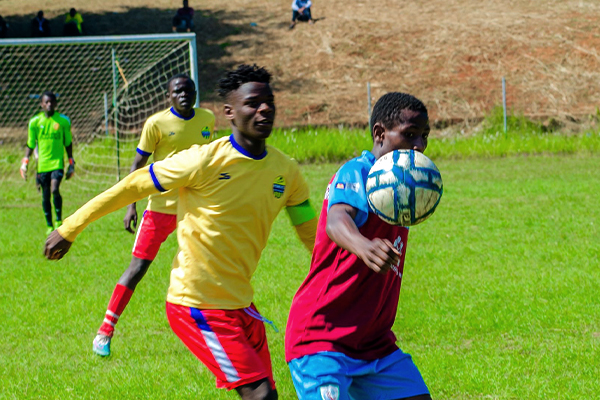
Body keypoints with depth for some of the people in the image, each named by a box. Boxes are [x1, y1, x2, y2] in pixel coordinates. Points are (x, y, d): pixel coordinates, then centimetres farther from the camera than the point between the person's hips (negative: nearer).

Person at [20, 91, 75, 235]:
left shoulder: (63, 121, 3)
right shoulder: (35, 122, 3)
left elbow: (68, 143, 11)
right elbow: (30, 144, 10)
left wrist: (71, 164, 10)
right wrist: (25, 162, 1)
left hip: (57, 162, -2)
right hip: (42, 164, 2)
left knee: (54, 190, -20)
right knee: (45, 195, 4)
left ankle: (59, 220, -2)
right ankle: (49, 226, 15)